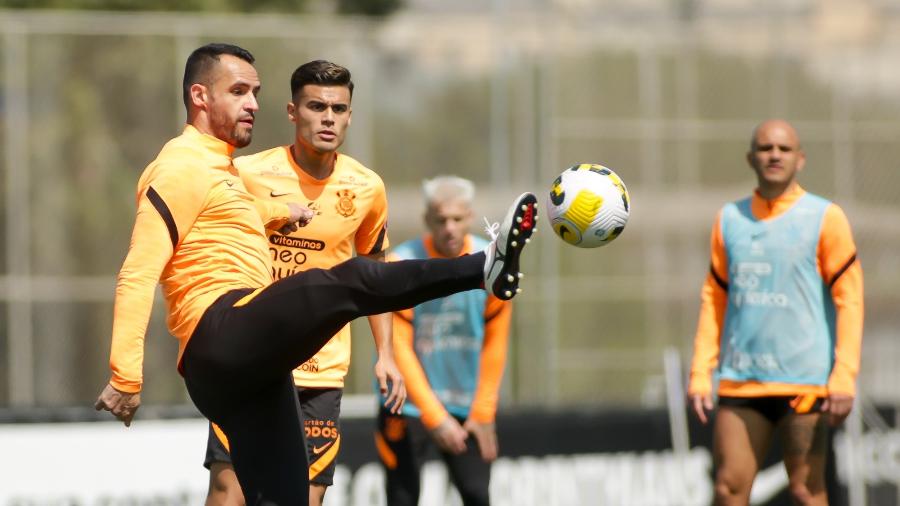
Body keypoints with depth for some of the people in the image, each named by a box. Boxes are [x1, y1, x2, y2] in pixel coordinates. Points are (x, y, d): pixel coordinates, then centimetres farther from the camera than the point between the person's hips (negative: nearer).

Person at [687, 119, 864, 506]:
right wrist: (700, 375, 7)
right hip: (739, 383, 4)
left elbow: (849, 300, -4)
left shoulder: (824, 219, 0)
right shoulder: (730, 219, 12)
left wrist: (844, 379, -13)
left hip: (803, 382, -4)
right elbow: (714, 300, 15)